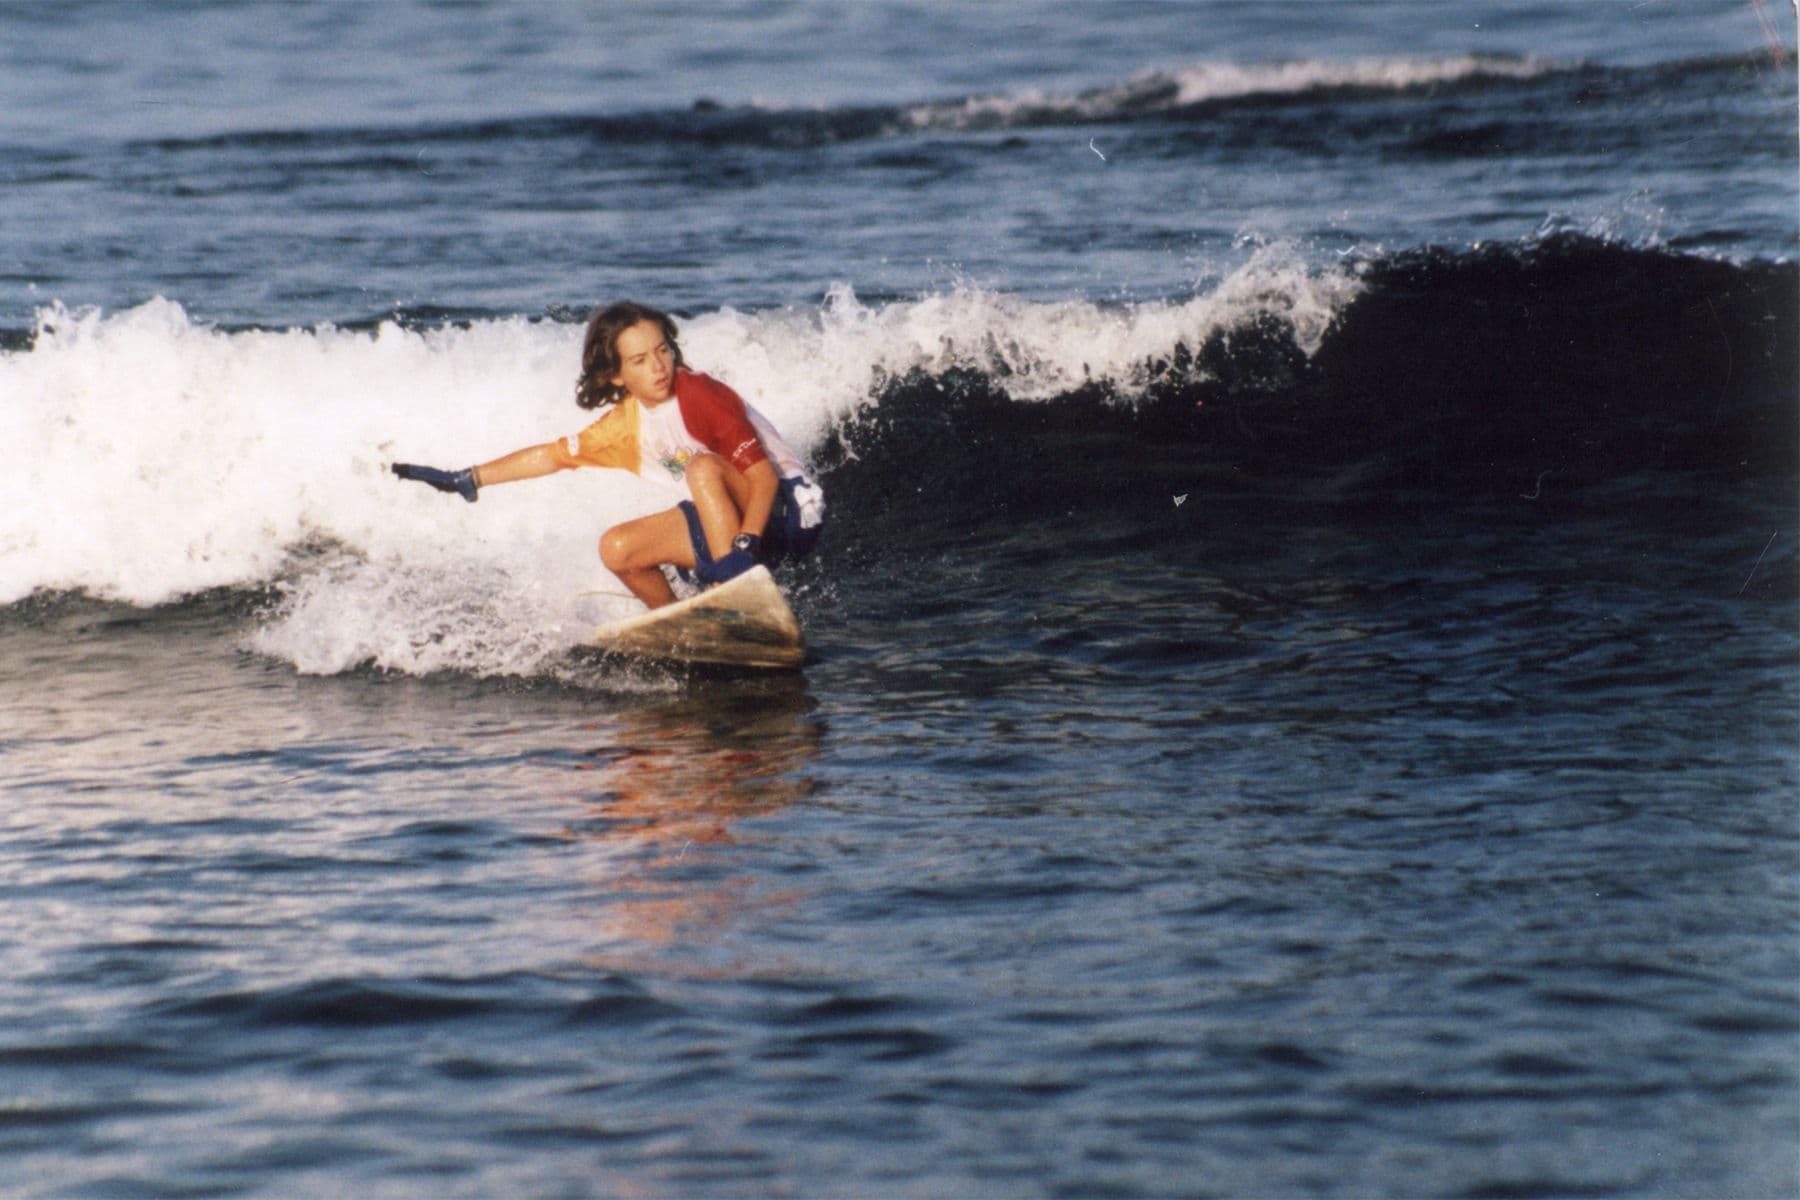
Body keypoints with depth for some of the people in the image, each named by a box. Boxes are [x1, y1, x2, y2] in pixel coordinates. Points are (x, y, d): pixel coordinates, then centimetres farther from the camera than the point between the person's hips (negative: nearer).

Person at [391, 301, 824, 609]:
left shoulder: (700, 397, -21)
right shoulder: (626, 423, 1)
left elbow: (764, 474, -26)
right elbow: (555, 454, 14)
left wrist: (743, 546, -40)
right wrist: (466, 480, 12)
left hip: (788, 510, -7)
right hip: (724, 518, 8)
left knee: (703, 467, -33)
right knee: (618, 549, -2)